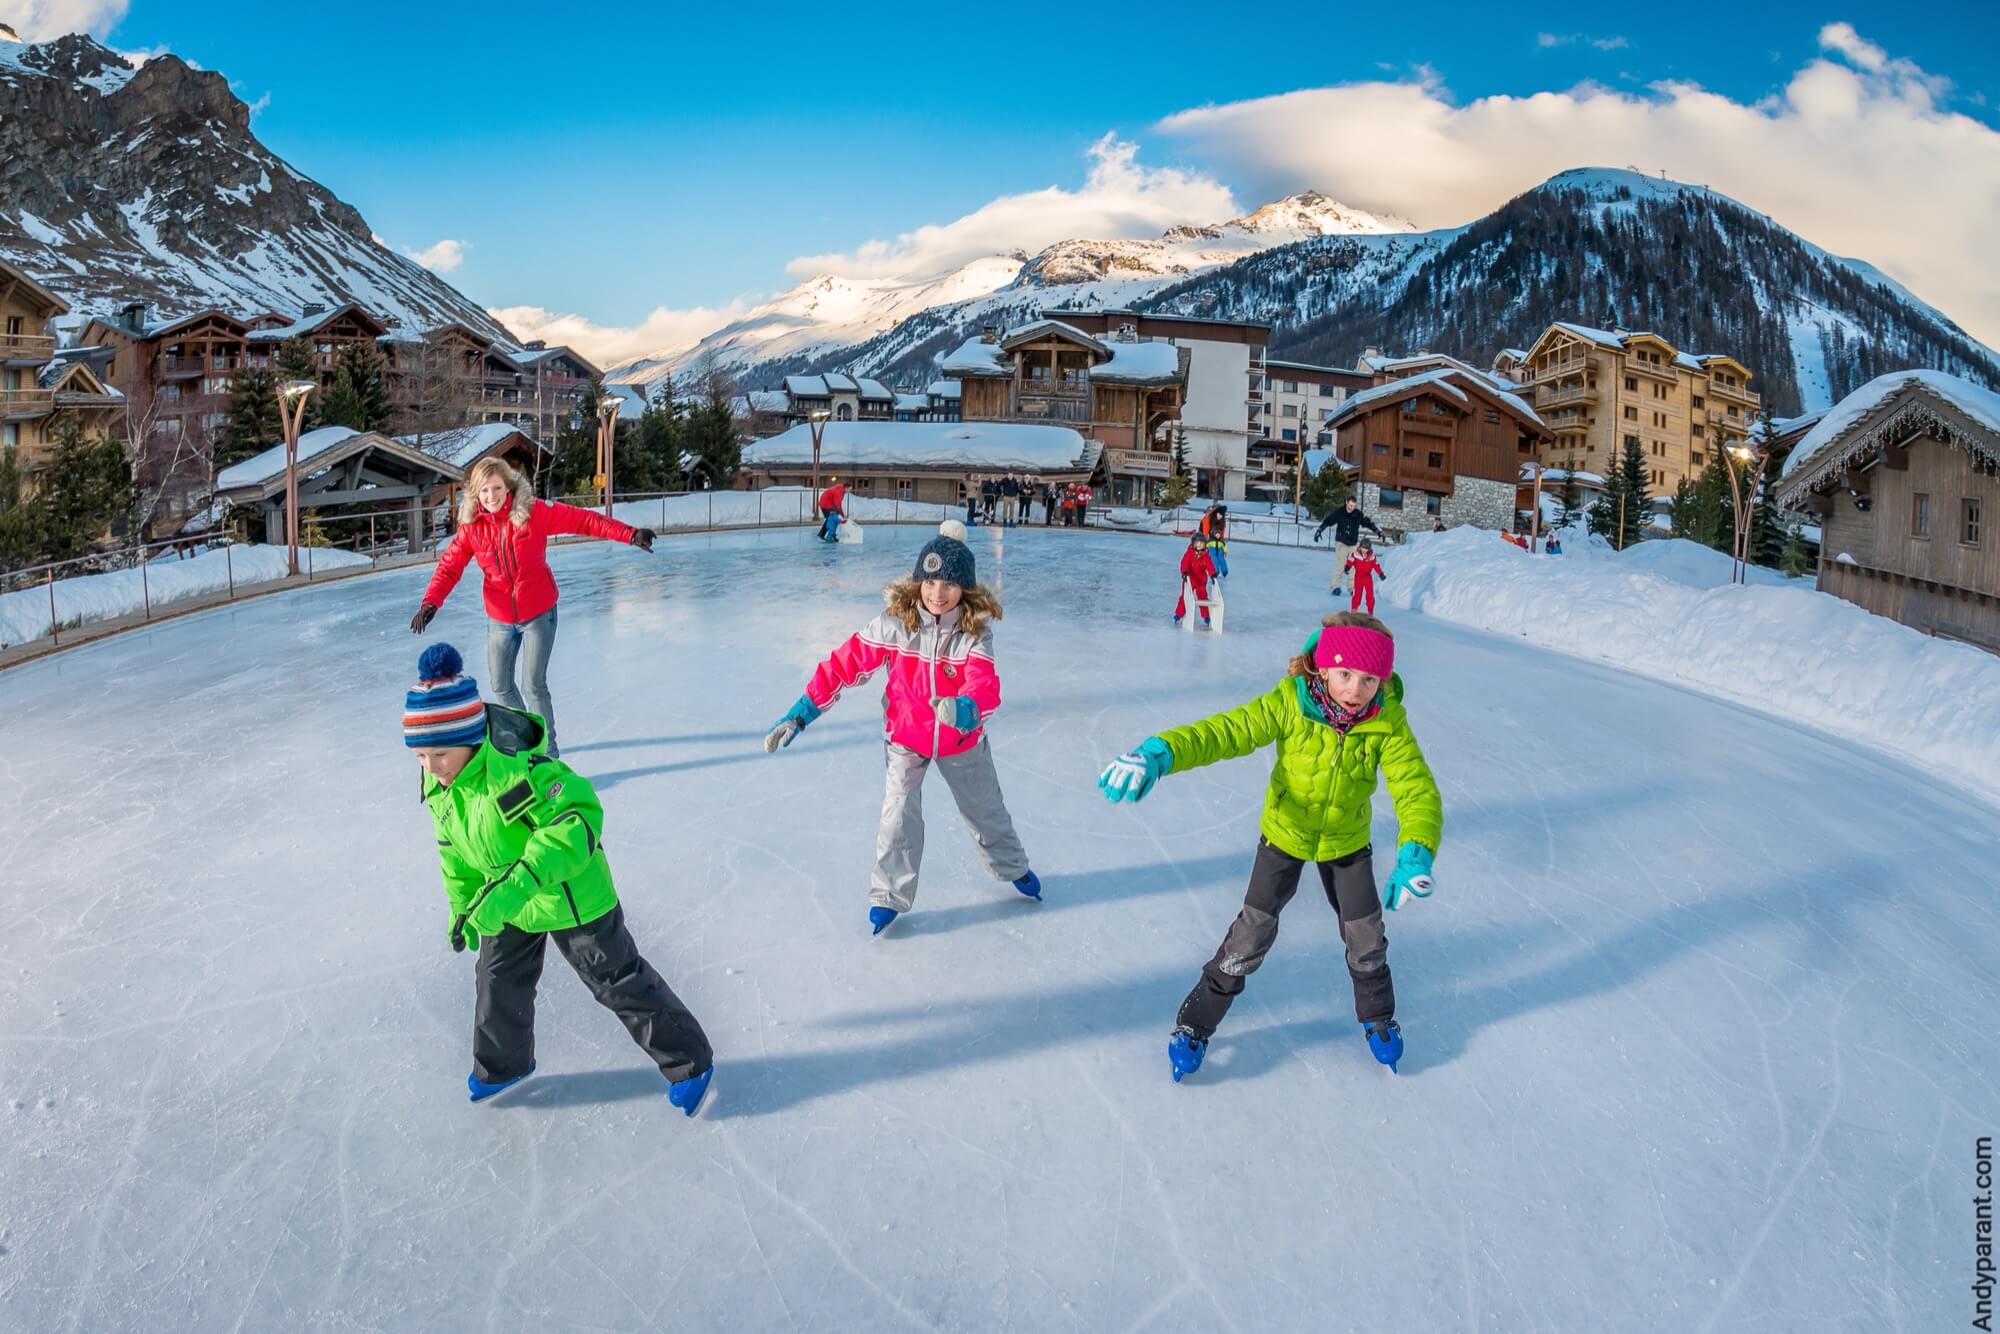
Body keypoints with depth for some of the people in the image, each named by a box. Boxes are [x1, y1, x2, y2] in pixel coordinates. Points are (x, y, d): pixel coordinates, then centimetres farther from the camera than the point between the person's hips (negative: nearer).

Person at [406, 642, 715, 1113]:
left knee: (619, 982, 5)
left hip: (571, 897, -7)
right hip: (504, 902, 7)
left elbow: (579, 819, -47)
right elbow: (455, 850, 8)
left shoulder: (518, 768, -37)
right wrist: (462, 907, 17)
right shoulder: (438, 785, -9)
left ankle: (688, 1060, 24)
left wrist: (520, 881, -53)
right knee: (498, 980, 22)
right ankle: (502, 1065, 50)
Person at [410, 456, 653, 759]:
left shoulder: (534, 512, -14)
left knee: (535, 687, -6)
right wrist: (430, 602, -23)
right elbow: (449, 567, -7)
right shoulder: (471, 527, -6)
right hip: (499, 619, 4)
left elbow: (583, 520, -15)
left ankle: (547, 751, 9)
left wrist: (630, 534, -22)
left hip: (539, 614, -4)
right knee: (500, 687, 15)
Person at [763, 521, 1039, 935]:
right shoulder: (895, 624, -23)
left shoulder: (976, 632, -24)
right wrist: (799, 715, -23)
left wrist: (965, 710, -61)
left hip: (962, 740, 1)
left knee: (986, 808, 19)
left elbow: (986, 689, -37)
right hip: (905, 737, -1)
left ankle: (1012, 866, 47)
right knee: (899, 815, -9)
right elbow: (843, 665, -20)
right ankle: (889, 896, 13)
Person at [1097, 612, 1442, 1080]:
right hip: (1284, 834, -2)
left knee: (1366, 936, 15)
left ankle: (1377, 1016, 45)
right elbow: (1226, 731, -37)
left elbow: (1417, 787, -31)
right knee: (1253, 933, 2)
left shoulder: (1388, 722, -26)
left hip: (1347, 843, 2)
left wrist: (1416, 851, -51)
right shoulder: (1289, 704, -30)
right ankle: (1196, 1022, 21)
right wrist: (1160, 753, -56)